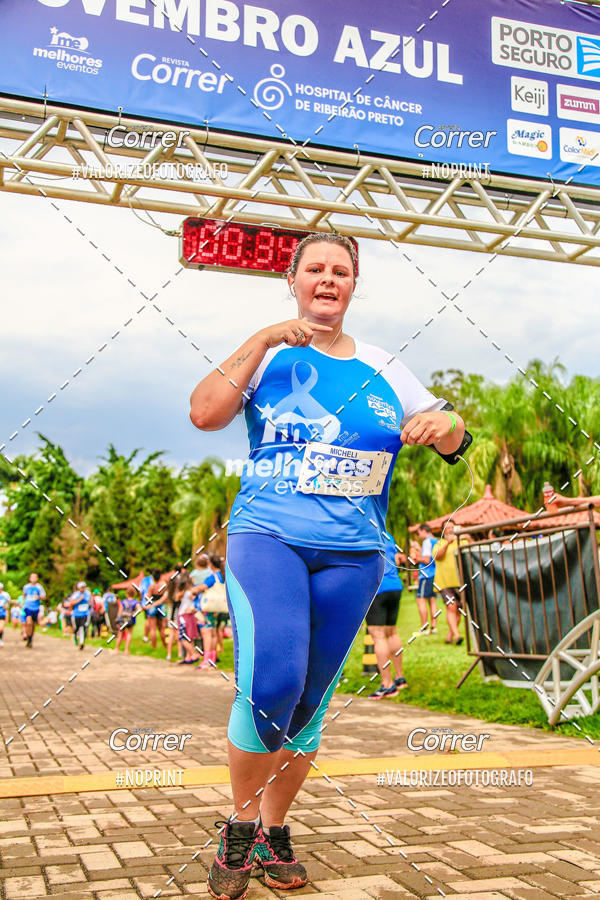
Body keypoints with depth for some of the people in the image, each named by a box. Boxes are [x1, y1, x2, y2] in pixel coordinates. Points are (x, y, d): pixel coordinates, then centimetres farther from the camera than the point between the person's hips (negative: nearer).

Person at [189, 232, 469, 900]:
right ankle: (239, 825, 2)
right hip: (267, 536, -3)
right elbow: (204, 414, -9)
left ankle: (273, 829, 27)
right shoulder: (269, 357, 7)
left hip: (351, 552, 3)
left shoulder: (381, 370, 13)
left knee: (309, 703, 7)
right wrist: (260, 340, -13)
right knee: (271, 685, -22)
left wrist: (444, 425, -9)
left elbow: (452, 442, 15)